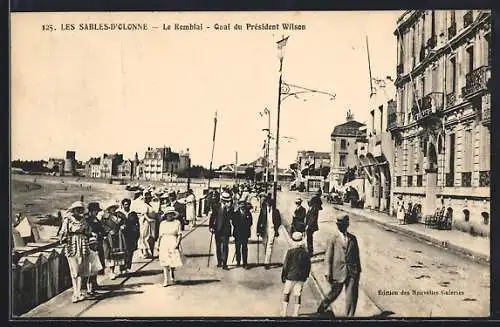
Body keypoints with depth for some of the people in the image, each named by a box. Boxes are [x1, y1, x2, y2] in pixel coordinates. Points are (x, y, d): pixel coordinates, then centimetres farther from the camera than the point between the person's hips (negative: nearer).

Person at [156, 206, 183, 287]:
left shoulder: (177, 223, 2)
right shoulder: (162, 223, 10)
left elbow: (180, 234, -1)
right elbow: (160, 235, 13)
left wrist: (177, 243, -13)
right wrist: (158, 245, 11)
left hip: (173, 244, -1)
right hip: (164, 244, 1)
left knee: (173, 262, 3)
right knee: (165, 263, -3)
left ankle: (171, 278, 28)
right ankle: (166, 281, -1)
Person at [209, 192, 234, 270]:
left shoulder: (230, 208, -2)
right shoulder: (216, 207, 3)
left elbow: (232, 218, -14)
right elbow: (212, 218, 6)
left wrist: (228, 209, -24)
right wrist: (211, 227, -4)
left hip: (226, 231, -2)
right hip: (217, 230, 3)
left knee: (225, 247, -8)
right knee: (218, 247, 12)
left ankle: (224, 264, -5)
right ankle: (219, 262, 27)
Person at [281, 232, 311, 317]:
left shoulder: (290, 252, -12)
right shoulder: (306, 253, -2)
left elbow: (285, 265, -7)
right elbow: (308, 266, 6)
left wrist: (283, 276, 4)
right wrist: (306, 276, 19)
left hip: (291, 276, -3)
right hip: (301, 278, 3)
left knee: (286, 293, 12)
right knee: (298, 296, 9)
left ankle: (284, 313, 15)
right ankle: (295, 314, 12)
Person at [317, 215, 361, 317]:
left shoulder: (353, 238, 10)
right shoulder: (333, 238, -2)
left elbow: (356, 255, 15)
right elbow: (328, 257, -3)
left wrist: (358, 270, 14)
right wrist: (328, 273, -7)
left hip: (352, 271, 3)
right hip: (338, 271, -3)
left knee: (352, 295, -3)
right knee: (334, 293, 10)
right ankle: (321, 309, 35)